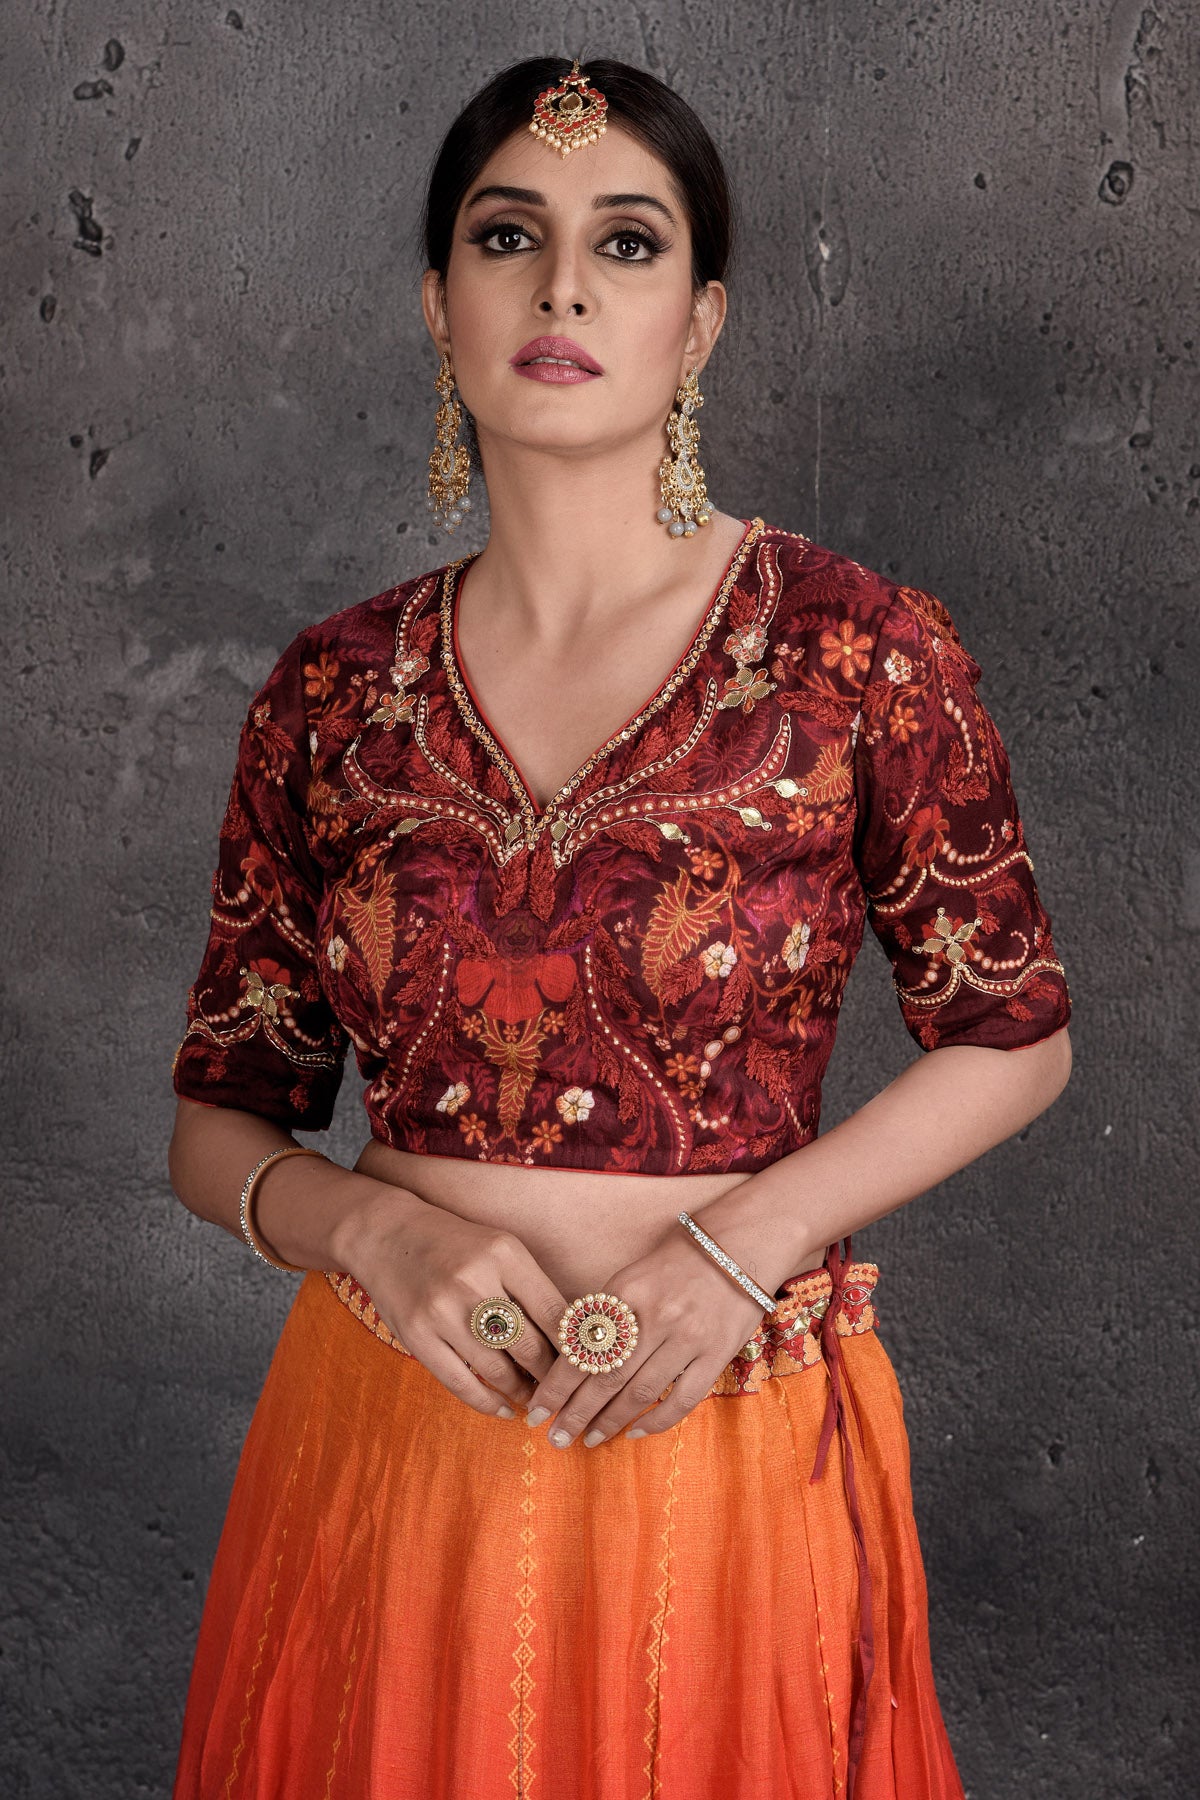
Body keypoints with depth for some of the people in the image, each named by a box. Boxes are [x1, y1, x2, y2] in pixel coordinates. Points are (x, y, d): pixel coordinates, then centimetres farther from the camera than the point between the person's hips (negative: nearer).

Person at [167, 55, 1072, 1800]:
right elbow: (218, 1120, 5)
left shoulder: (861, 653, -8)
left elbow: (1014, 1038, -1)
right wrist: (376, 1228, -15)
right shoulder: (334, 692, -1)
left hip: (725, 1441, -2)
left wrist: (744, 1236, -13)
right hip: (390, 1428, 2)